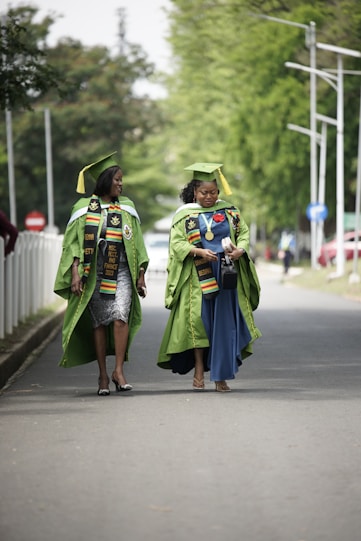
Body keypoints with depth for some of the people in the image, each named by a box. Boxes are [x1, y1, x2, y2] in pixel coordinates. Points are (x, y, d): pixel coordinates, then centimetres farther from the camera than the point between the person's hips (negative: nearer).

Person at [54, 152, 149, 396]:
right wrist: (75, 274, -11)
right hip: (94, 273, -1)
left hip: (121, 272, 1)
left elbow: (137, 245, 14)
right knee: (99, 322, 1)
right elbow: (74, 243, -1)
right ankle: (103, 375, 8)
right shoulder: (84, 208, 3)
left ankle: (119, 370, -14)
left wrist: (141, 275, 9)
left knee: (120, 316, -17)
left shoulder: (127, 207, 12)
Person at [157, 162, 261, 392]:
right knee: (198, 320, -4)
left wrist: (241, 249, -11)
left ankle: (221, 376, 2)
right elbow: (177, 243, -4)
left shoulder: (229, 210, 10)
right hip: (198, 277, -2)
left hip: (226, 275, 2)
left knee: (225, 323, -1)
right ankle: (199, 370, 6)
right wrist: (199, 251, -20)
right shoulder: (184, 214, 2)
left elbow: (244, 232, 10)